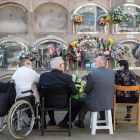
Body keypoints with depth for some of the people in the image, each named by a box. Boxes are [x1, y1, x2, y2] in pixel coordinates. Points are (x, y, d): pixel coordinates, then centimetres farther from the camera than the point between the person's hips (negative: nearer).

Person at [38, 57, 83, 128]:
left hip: (47, 104, 5)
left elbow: (39, 89, 4)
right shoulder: (67, 77, -18)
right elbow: (74, 92, -11)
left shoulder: (43, 75, -8)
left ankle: (52, 120, 41)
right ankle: (64, 122, 15)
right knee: (79, 103, 15)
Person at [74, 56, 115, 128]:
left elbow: (86, 91, -10)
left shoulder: (92, 74, -20)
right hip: (109, 103, 5)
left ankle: (80, 123, 39)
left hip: (95, 104, -5)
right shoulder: (112, 72, -4)